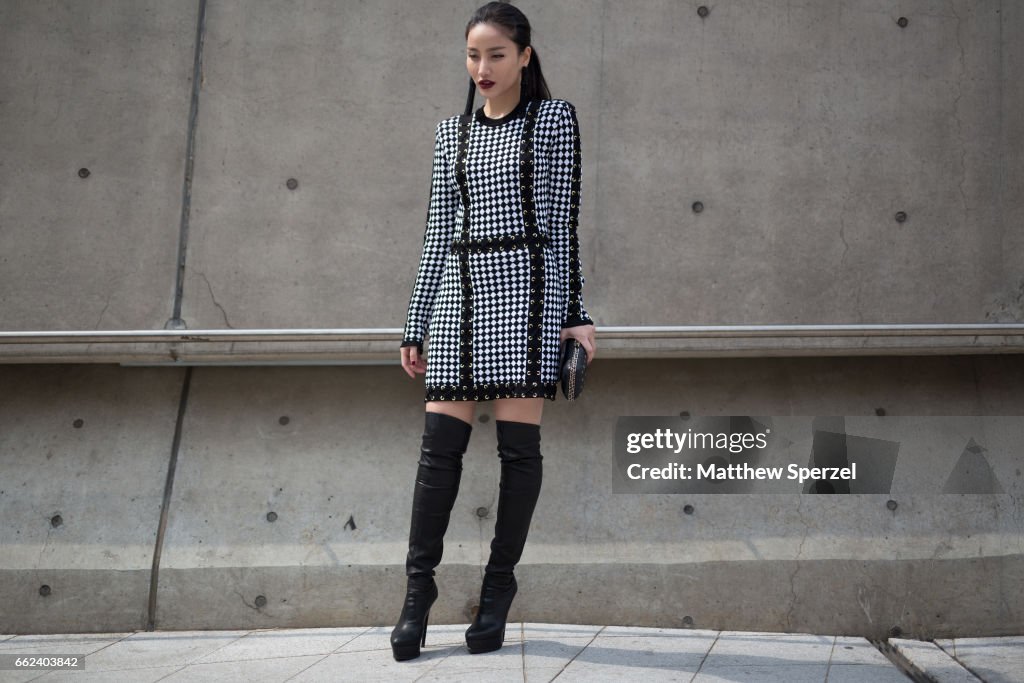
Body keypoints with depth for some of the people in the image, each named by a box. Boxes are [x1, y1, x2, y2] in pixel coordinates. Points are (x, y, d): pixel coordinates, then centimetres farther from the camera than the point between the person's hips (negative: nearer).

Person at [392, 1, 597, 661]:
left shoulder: (553, 118, 6)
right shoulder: (452, 131, 16)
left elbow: (562, 220, 0)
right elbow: (440, 230, 15)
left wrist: (575, 311, -7)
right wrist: (416, 325, 12)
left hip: (524, 283, -3)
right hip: (459, 286, 3)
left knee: (518, 440, -3)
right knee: (441, 442, -3)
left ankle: (499, 588, 6)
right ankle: (418, 591, 1)